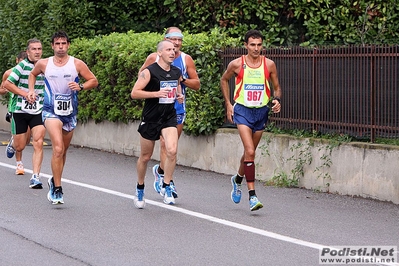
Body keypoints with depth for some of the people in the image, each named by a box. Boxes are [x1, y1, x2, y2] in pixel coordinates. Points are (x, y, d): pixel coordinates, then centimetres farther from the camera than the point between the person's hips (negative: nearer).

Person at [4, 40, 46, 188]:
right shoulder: (22, 66, -9)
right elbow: (7, 84, -9)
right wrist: (25, 94, -15)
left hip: (38, 111, 2)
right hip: (20, 110, -2)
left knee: (38, 144, -14)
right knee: (20, 147, 7)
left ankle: (35, 177, -13)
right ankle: (13, 142, 44)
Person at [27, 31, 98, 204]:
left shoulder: (77, 64, -2)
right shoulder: (43, 64, 0)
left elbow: (94, 81, 3)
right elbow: (33, 74, 21)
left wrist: (80, 87, -15)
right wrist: (31, 91, 6)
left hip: (70, 112, 3)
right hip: (51, 111, -3)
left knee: (63, 151, 15)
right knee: (58, 149, -20)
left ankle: (54, 181, 38)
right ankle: (57, 189, -15)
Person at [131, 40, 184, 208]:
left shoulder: (177, 72, 6)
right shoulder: (149, 72, -12)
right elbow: (134, 93, -16)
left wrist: (179, 97, 1)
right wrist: (156, 93, -25)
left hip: (169, 118, 3)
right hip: (150, 118, -3)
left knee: (172, 151, -19)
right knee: (145, 156, 9)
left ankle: (166, 187, -5)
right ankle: (140, 189, 31)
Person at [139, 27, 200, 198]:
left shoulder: (186, 59, 2)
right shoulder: (154, 58, -3)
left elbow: (196, 84, 4)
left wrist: (182, 79, -14)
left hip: (178, 108, 3)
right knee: (165, 142, -14)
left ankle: (159, 171, 34)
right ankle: (168, 180, -11)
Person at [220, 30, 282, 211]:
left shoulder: (269, 65, -2)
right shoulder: (236, 64, -7)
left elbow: (276, 87, 8)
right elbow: (224, 80, 11)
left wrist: (277, 100, -13)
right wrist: (228, 104, 6)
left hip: (261, 111, 3)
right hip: (242, 110, -3)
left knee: (250, 152, 17)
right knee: (250, 152, -17)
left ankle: (238, 179, 47)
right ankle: (252, 196, -18)